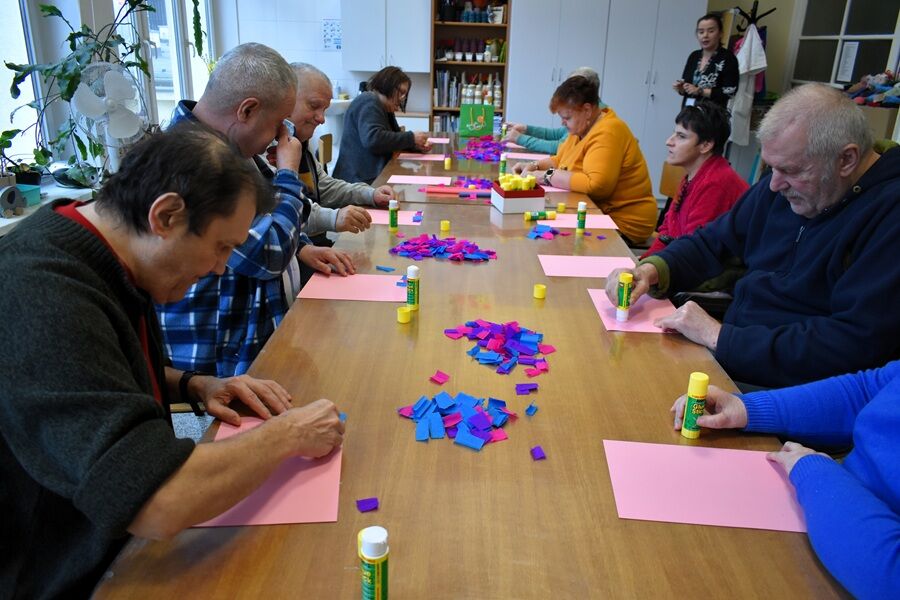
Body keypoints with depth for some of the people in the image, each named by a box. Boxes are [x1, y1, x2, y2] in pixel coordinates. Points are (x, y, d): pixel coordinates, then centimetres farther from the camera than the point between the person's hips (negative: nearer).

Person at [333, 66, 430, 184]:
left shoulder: (386, 109, 20)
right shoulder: (369, 102, -11)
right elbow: (373, 139, -25)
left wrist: (416, 145, 2)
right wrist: (411, 138, -19)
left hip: (376, 176, 10)